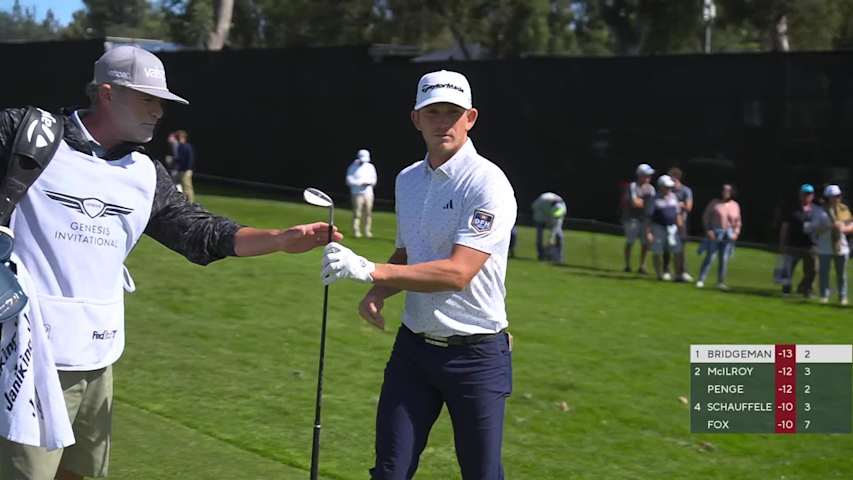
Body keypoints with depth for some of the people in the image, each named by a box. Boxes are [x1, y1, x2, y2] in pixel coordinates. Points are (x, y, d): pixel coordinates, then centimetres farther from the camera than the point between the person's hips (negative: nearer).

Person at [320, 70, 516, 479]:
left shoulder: (486, 183, -14)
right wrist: (377, 292, 1)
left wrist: (369, 270, -28)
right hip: (413, 346, 6)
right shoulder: (407, 180, 9)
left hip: (476, 353, -6)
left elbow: (458, 272, -24)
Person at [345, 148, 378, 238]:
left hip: (368, 193, 4)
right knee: (357, 213, -9)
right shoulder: (353, 168, -2)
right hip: (357, 193, -4)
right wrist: (361, 183, -15)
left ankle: (367, 231, 7)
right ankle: (356, 231, -7)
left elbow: (374, 179, 15)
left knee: (368, 213, 1)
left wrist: (369, 183, -8)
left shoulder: (370, 167, 12)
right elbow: (349, 181, -8)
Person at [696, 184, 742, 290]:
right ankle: (701, 280, -5)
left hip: (728, 236, 3)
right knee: (710, 257, -8)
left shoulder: (735, 205, 7)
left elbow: (738, 221, 13)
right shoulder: (714, 203, -1)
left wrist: (736, 233, -1)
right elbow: (706, 216, 0)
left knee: (724, 260, 3)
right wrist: (708, 230, -9)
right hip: (714, 234, -3)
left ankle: (721, 282, 11)